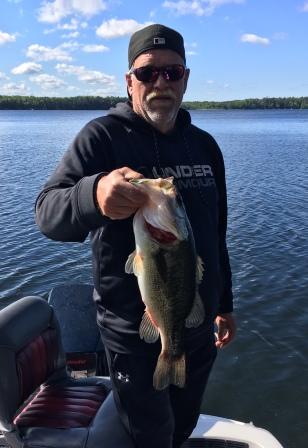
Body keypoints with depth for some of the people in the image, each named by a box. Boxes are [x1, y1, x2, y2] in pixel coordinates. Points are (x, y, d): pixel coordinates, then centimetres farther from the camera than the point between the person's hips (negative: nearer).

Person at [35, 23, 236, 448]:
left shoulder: (205, 145, 5)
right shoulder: (103, 136, -11)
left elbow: (216, 235, 11)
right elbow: (48, 214, -24)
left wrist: (224, 304, 14)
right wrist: (94, 194, -45)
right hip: (134, 330, -5)